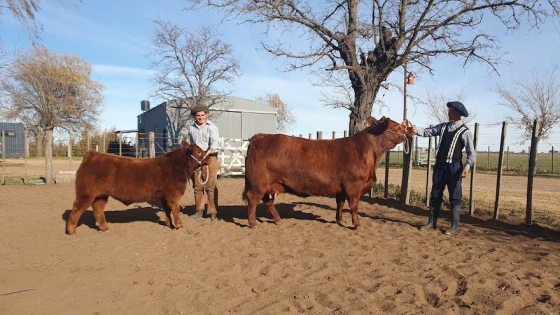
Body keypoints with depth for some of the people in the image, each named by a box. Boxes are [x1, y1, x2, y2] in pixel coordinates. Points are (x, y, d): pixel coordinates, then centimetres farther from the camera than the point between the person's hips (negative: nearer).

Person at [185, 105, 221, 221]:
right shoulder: (191, 128, 10)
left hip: (210, 159, -5)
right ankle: (199, 210, 23)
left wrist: (211, 149, -41)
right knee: (197, 186, 12)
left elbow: (214, 140, -21)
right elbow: (188, 144, 19)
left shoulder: (212, 127, -5)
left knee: (211, 187, -4)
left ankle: (213, 212, 3)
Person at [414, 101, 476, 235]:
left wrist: (467, 167, -22)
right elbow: (427, 131, 5)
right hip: (440, 165, 5)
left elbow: (471, 152, -9)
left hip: (454, 167, -5)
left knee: (455, 197, 3)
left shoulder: (465, 131, -7)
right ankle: (431, 223, 19)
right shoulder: (443, 127, 9)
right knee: (435, 195, 10)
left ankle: (454, 226, 13)